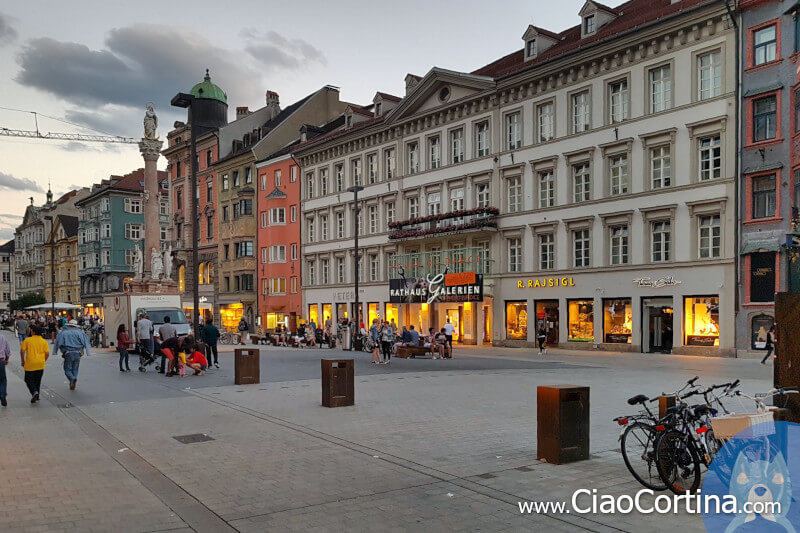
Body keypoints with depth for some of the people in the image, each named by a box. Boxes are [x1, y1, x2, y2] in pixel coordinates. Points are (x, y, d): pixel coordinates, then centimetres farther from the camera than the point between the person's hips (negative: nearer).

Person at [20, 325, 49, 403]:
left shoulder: (27, 340, -3)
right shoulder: (44, 341, 2)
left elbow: (22, 351, -5)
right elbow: (47, 354, 0)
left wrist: (23, 361, 6)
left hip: (30, 364, -2)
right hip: (40, 365, 3)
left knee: (28, 380, 8)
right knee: (37, 381, 15)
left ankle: (34, 392, -15)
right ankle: (36, 396, 19)